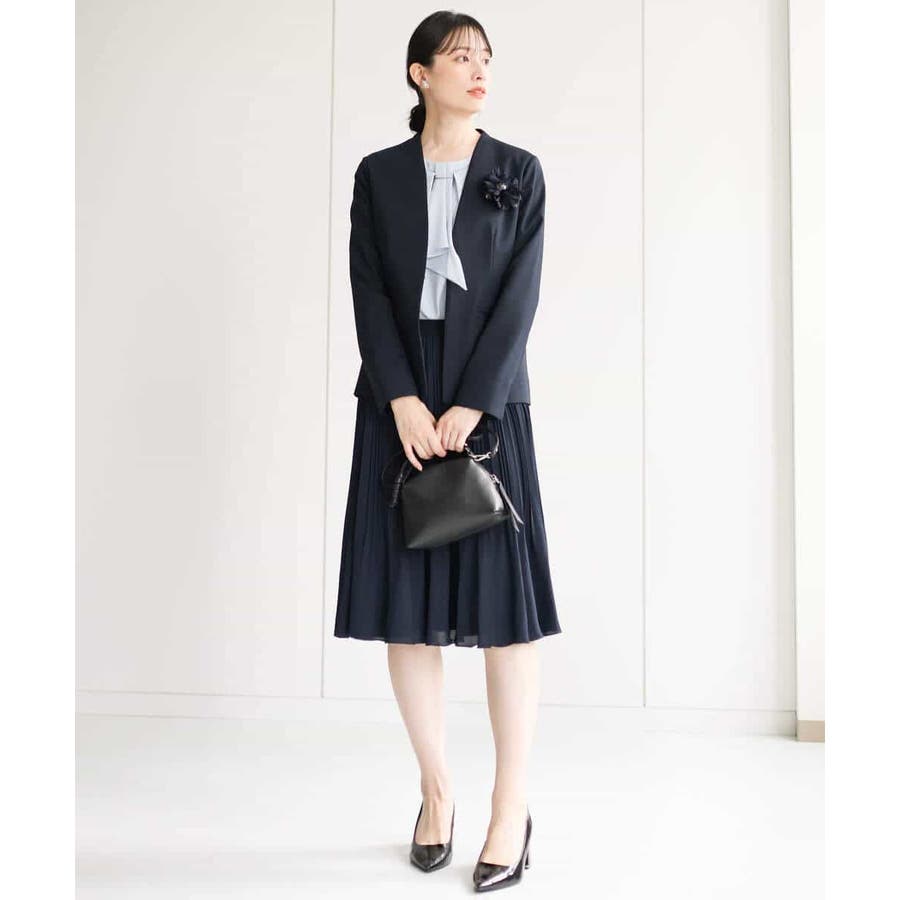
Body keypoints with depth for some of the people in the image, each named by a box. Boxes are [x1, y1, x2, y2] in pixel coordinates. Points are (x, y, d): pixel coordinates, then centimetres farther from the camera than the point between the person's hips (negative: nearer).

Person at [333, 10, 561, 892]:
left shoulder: (519, 173, 7)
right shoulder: (378, 175, 9)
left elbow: (519, 295, -2)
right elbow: (368, 292, 1)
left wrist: (471, 404, -12)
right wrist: (402, 399, -12)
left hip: (487, 402, -1)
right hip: (400, 405, 1)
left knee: (503, 601, -3)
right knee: (405, 600, 2)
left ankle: (511, 809, 8)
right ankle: (436, 791, 18)